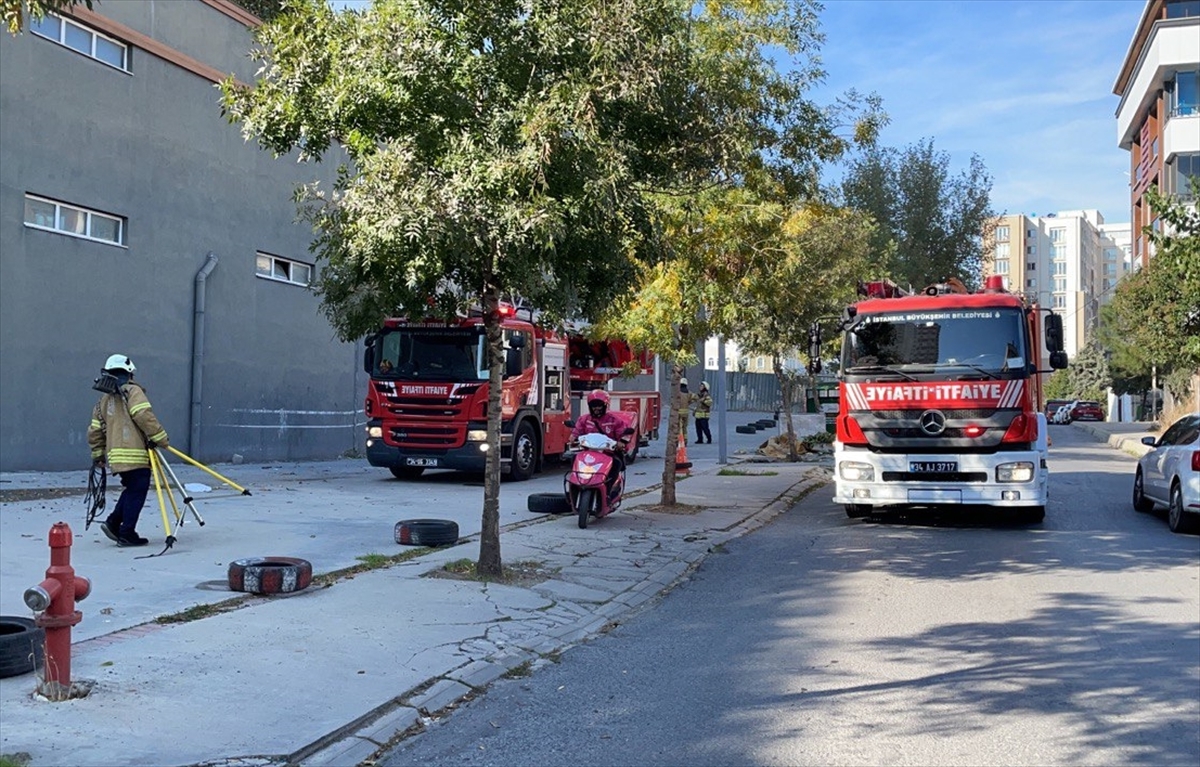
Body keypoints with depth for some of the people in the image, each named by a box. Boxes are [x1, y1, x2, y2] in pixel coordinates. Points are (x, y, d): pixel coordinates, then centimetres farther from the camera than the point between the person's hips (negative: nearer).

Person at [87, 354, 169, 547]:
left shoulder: (104, 399, 18)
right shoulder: (132, 392, -3)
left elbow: (95, 430, 19)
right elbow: (144, 417, -17)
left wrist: (98, 455, 28)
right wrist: (161, 438, -13)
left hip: (115, 455, 8)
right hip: (135, 455, -8)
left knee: (131, 490, 21)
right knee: (136, 491, -3)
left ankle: (113, 523, 12)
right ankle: (127, 534, -4)